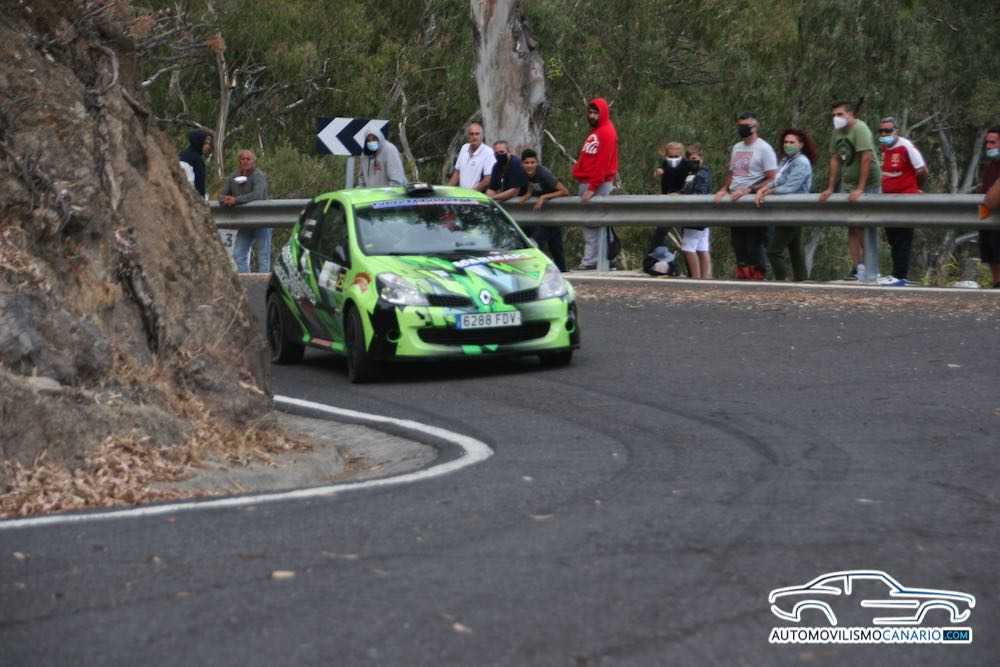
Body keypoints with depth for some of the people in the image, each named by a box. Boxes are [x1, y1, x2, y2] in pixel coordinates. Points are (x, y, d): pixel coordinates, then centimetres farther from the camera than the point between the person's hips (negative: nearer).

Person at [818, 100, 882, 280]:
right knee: (851, 226, 3)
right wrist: (830, 189, 4)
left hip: (867, 184, -7)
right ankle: (857, 267, 4)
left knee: (862, 226, -9)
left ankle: (871, 268, -1)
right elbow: (835, 160, 10)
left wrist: (860, 189, -26)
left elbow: (866, 159, -23)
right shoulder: (837, 132, 8)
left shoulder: (860, 129, -16)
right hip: (848, 183, 7)